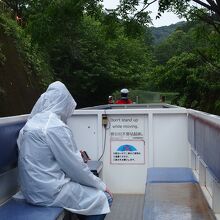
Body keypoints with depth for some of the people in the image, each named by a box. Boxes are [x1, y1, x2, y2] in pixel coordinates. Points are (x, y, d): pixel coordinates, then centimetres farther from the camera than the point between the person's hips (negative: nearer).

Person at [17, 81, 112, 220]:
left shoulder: (32, 121, 8)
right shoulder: (56, 127, -19)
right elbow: (75, 167, -15)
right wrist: (100, 185, -2)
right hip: (48, 192, -9)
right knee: (103, 198, 1)